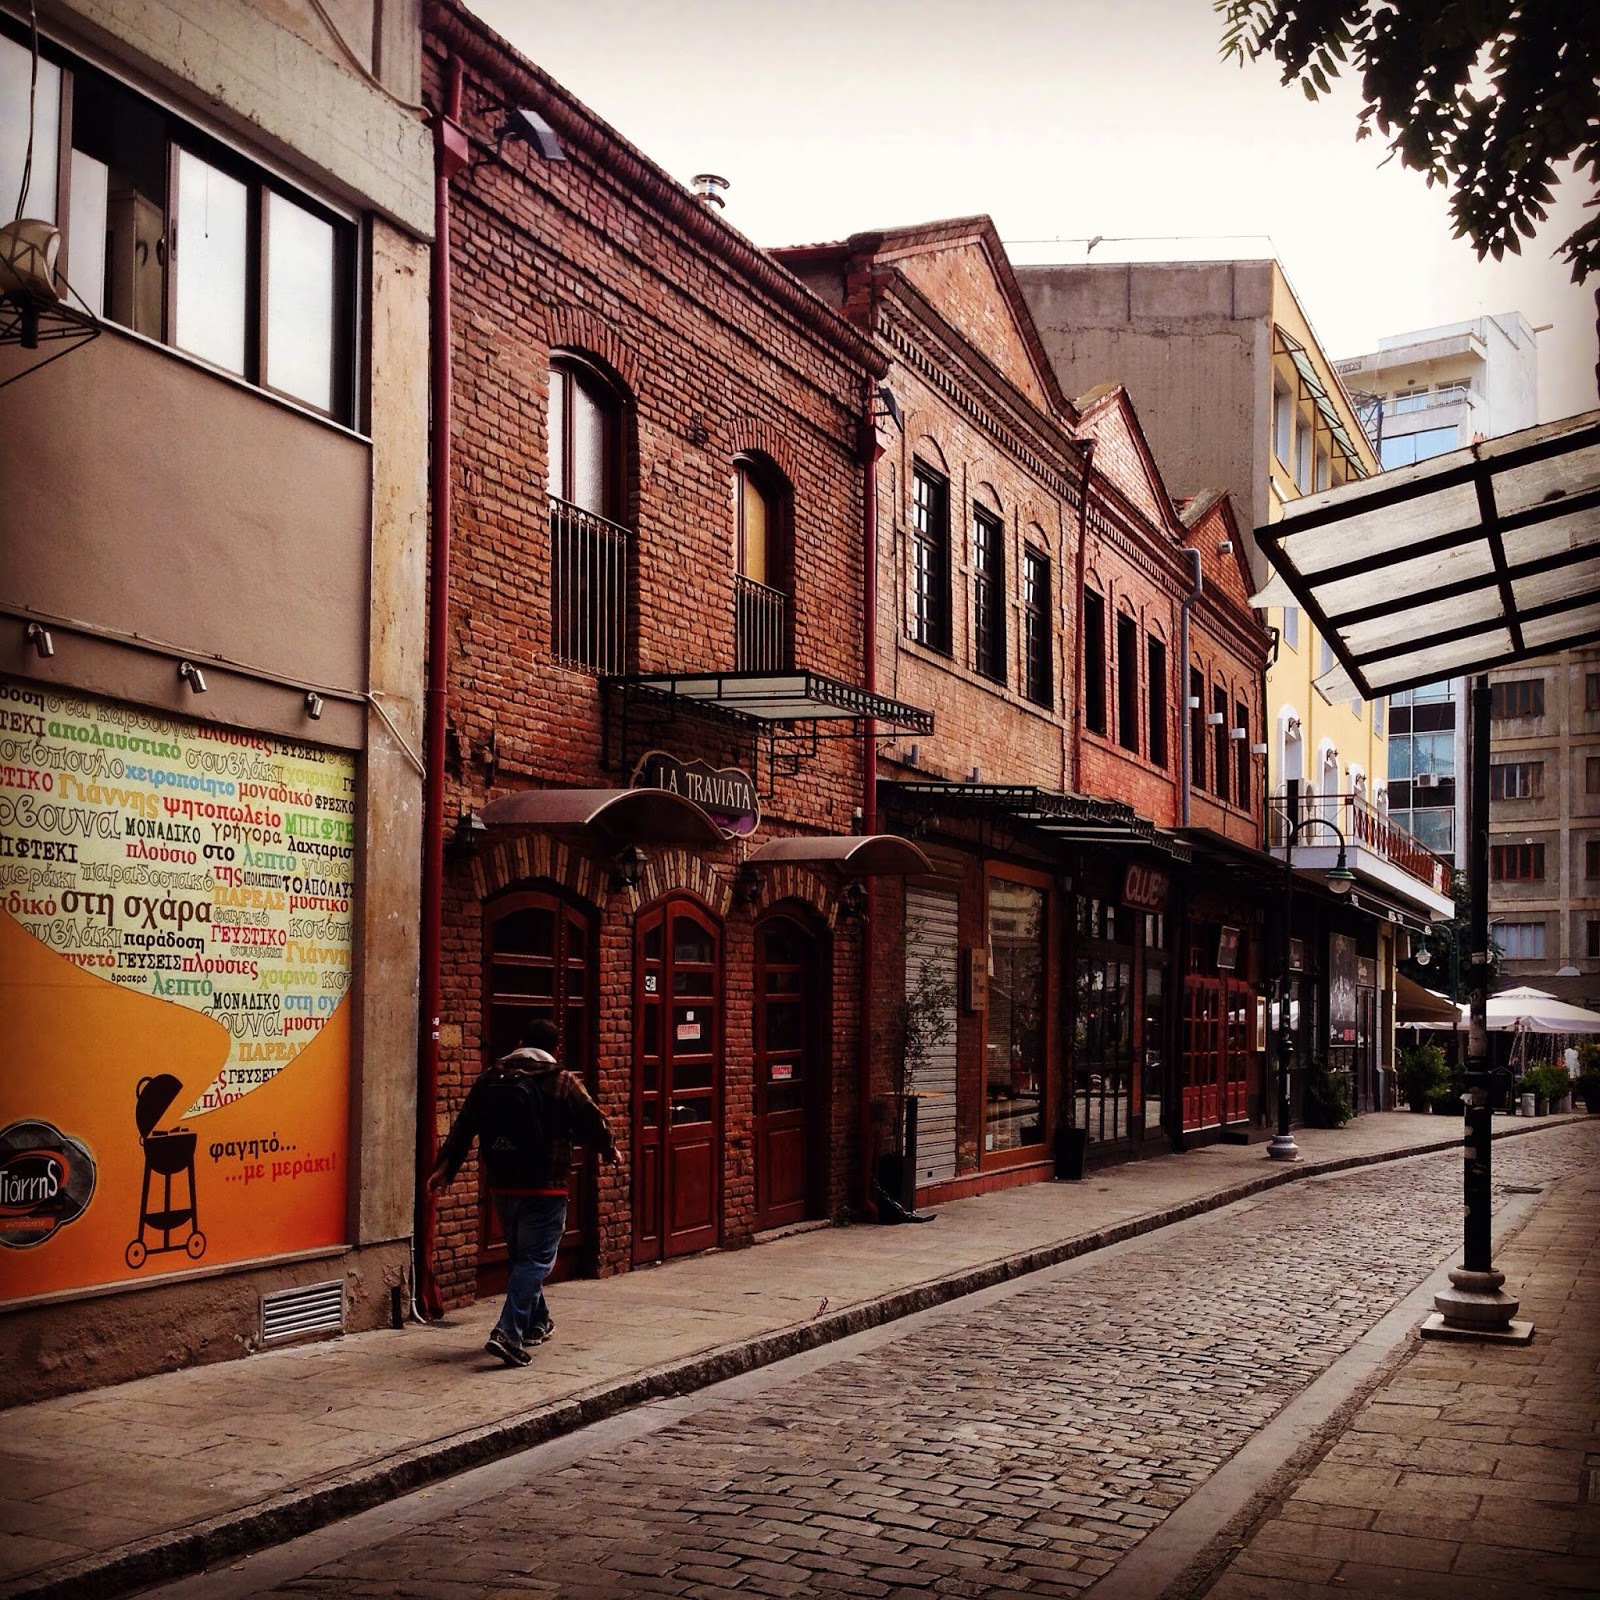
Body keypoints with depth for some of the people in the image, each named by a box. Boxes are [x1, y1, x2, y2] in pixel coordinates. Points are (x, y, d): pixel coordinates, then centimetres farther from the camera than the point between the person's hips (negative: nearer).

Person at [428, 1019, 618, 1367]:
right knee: (536, 1258, -4)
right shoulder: (561, 1083, -6)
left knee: (521, 1256, 21)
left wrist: (445, 1167, 21)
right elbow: (593, 1120, 2)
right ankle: (508, 1332, -18)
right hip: (545, 1187, -5)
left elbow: (463, 1127, 10)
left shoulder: (489, 1080, 7)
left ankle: (535, 1322, 34)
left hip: (502, 1186, 5)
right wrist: (609, 1150, 22)